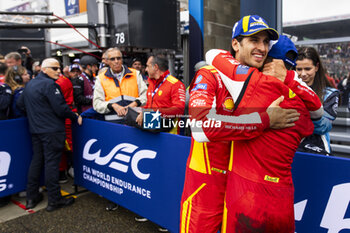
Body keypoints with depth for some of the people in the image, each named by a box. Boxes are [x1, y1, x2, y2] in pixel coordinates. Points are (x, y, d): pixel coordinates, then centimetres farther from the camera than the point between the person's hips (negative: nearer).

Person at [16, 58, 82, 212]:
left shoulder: (30, 84, 15)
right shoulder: (49, 84, -14)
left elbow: (20, 104, 20)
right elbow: (61, 108, -19)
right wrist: (76, 118, -7)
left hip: (35, 129, 9)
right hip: (51, 130, -9)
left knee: (36, 160, 14)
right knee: (51, 163, -4)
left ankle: (31, 197, 22)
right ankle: (54, 200, 4)